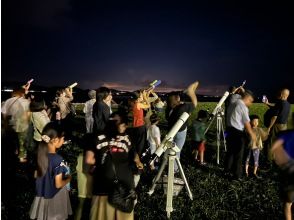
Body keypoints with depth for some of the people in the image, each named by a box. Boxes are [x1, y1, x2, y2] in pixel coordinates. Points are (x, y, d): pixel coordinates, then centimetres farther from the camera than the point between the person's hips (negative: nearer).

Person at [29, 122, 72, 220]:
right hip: (55, 198, -6)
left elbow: (37, 175, 4)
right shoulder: (58, 160, -30)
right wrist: (68, 178, -6)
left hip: (41, 196, 6)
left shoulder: (40, 154, -9)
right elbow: (58, 184, -23)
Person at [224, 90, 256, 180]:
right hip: (237, 132, -8)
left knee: (230, 151, 19)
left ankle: (227, 171, 31)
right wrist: (252, 134, -2)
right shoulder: (243, 107, -13)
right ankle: (237, 175, 16)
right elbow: (247, 123, -13)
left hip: (229, 130, 8)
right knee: (238, 154, 5)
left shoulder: (233, 104, 12)